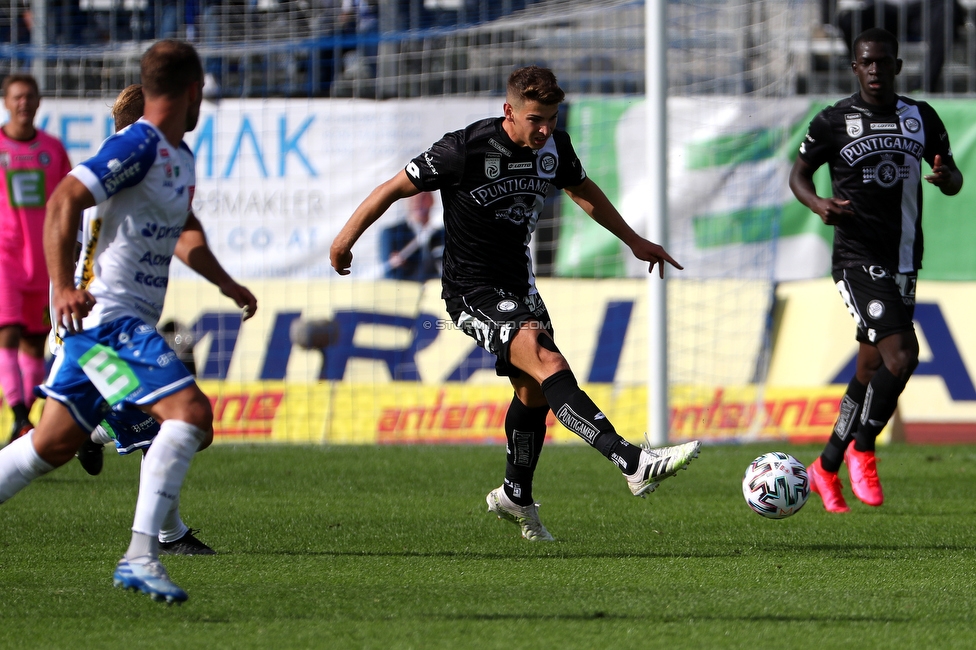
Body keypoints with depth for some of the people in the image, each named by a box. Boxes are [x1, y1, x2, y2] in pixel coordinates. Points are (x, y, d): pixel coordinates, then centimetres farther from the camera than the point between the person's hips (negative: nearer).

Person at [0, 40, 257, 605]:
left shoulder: (181, 157, 17)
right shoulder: (138, 146, -14)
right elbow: (64, 201, -23)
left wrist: (227, 286, 43)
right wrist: (64, 288, -31)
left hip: (129, 320, 10)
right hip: (106, 316, -10)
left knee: (55, 443, 12)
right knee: (191, 412, -21)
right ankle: (140, 556, -26)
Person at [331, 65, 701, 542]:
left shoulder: (553, 148, -3)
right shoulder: (465, 150, -22)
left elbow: (583, 191, 19)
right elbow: (396, 188, -10)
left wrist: (634, 241, 26)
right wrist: (345, 239, -1)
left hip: (517, 283, 8)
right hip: (472, 291, -8)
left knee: (534, 392, 16)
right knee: (549, 365, -26)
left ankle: (515, 498, 39)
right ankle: (635, 464, -38)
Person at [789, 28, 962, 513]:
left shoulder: (921, 119, 9)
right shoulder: (834, 122, -3)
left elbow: (953, 180, 16)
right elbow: (799, 172, 8)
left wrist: (946, 177, -9)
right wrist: (817, 203, -14)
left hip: (904, 262, 5)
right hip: (858, 259, -5)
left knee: (870, 372, 10)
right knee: (901, 355, -22)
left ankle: (826, 469, 24)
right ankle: (862, 451, -4)